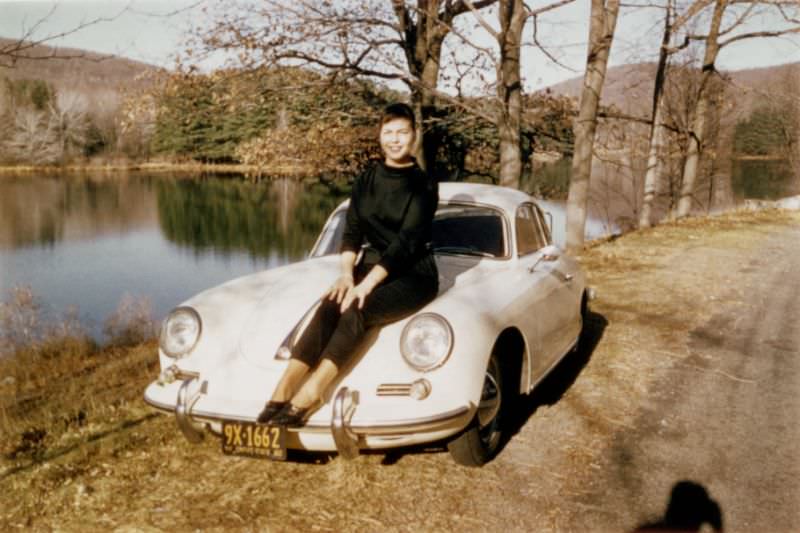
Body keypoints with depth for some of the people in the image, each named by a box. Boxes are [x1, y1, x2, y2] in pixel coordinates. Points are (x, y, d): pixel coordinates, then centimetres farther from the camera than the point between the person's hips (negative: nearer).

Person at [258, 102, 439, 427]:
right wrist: (347, 273, -13)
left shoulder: (423, 184, -7)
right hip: (370, 267, 4)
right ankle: (282, 392, -33)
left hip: (413, 275, -4)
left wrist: (366, 284, -24)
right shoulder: (367, 179, 9)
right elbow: (352, 232, 5)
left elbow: (407, 242, -16)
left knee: (357, 311, -32)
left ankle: (308, 397, -37)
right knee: (329, 309, -25)